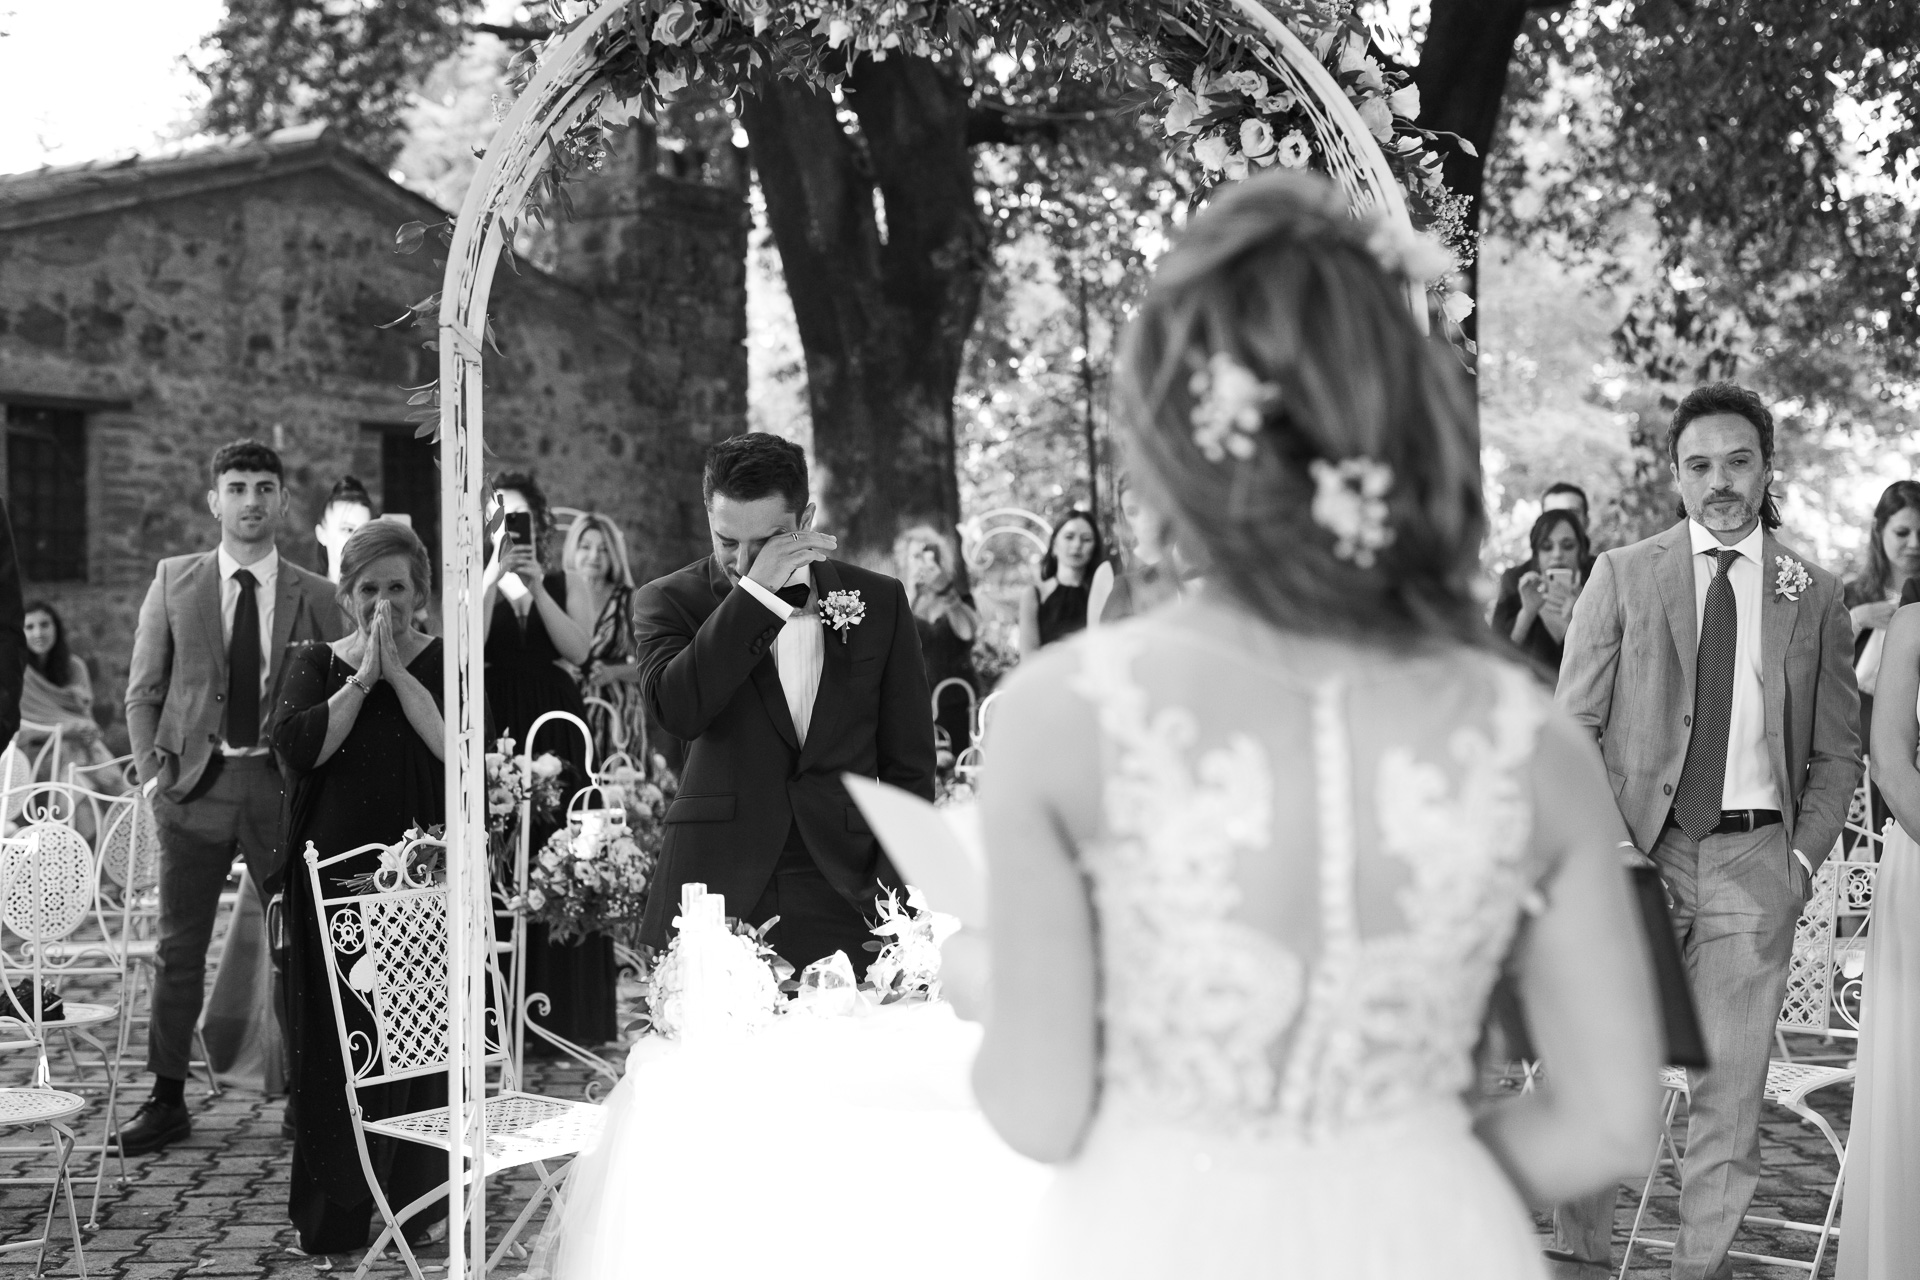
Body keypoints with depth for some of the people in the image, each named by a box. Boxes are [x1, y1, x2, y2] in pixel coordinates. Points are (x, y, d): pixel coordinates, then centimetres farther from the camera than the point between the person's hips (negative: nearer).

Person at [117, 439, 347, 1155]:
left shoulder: (316, 596, 4)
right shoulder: (174, 581, 6)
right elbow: (142, 691, 7)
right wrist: (153, 773, -2)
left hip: (284, 785, 0)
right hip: (194, 782, 1)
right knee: (179, 950, 7)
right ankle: (167, 1102, 18)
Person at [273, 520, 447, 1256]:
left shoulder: (446, 661, 6)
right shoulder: (315, 663, 9)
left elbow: (459, 746, -11)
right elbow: (297, 747, -9)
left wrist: (397, 671, -10)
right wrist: (362, 676, -9)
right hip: (334, 874, 1)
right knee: (334, 1045, 3)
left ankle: (415, 1203, 16)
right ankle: (333, 1214, 15)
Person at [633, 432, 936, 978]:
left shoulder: (879, 600, 8)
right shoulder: (670, 600, 4)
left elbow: (909, 763, 10)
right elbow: (677, 709, -16)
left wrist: (894, 888, 0)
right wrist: (753, 591, -17)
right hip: (717, 898, -1)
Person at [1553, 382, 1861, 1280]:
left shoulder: (1815, 596, 9)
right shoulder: (1622, 574, 4)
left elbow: (1836, 752, 11)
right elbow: (1572, 726, 2)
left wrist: (1804, 855, -2)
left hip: (1755, 861, 1)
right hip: (1637, 852, -1)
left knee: (1730, 1086, 5)